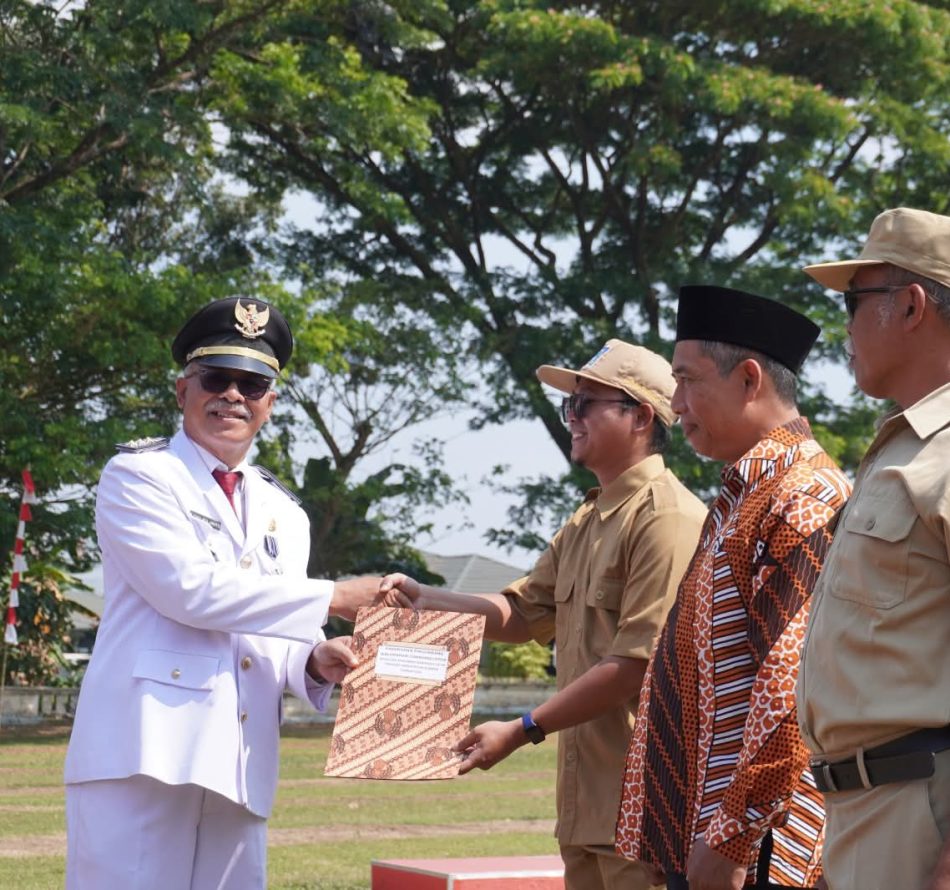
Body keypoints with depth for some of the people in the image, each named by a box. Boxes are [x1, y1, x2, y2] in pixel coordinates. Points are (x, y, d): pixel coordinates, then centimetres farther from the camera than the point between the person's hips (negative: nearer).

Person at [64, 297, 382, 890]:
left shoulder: (285, 516, 23)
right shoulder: (138, 476, 3)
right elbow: (191, 590, -11)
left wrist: (313, 661, -1)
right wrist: (331, 599, -9)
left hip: (237, 771, 6)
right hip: (144, 752, -6)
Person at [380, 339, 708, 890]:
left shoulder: (667, 518, -16)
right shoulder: (585, 523, 17)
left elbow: (637, 664, -20)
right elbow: (522, 614, 20)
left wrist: (523, 732, -16)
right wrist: (422, 598, 5)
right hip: (585, 798, 9)